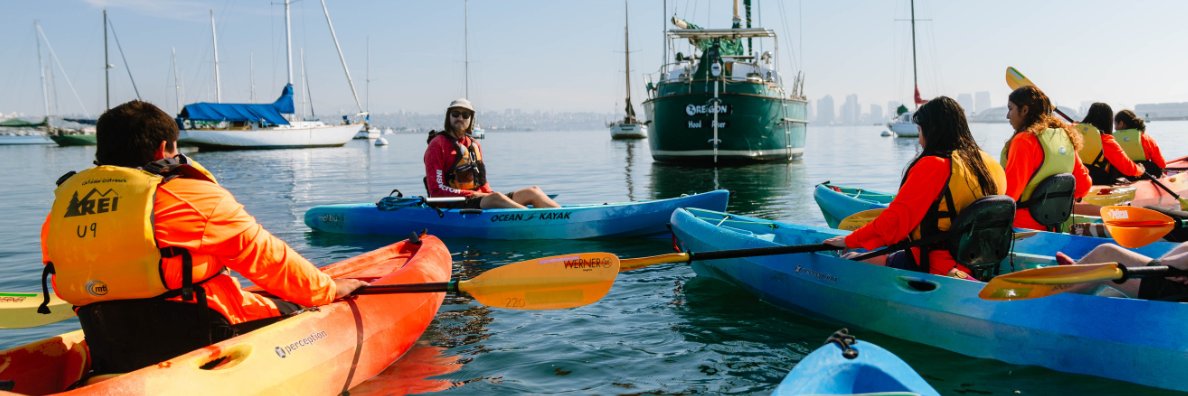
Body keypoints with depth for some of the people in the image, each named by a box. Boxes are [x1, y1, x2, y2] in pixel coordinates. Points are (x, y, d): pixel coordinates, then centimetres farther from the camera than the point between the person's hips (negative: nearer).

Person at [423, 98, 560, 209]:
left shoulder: (474, 145, 19)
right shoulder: (438, 145, -4)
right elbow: (437, 190, -12)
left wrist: (490, 194, 0)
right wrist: (472, 194, -16)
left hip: (479, 199, 8)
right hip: (453, 206, -8)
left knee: (532, 192, -5)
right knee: (496, 198, -36)